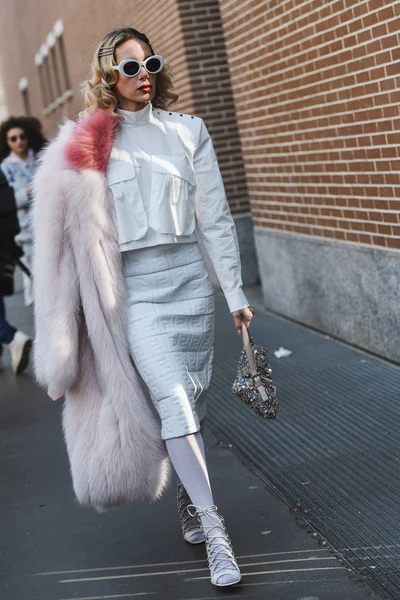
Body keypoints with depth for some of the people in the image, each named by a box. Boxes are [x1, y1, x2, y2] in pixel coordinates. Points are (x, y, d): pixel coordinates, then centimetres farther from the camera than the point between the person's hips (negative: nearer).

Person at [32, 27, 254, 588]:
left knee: (192, 401, 8)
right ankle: (214, 532, -12)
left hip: (190, 280, 3)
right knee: (174, 402, -14)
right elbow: (83, 231, 3)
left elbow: (215, 216, 6)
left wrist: (236, 290, 4)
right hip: (137, 290, -2)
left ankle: (187, 497, 30)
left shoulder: (187, 130, 7)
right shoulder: (91, 144, 2)